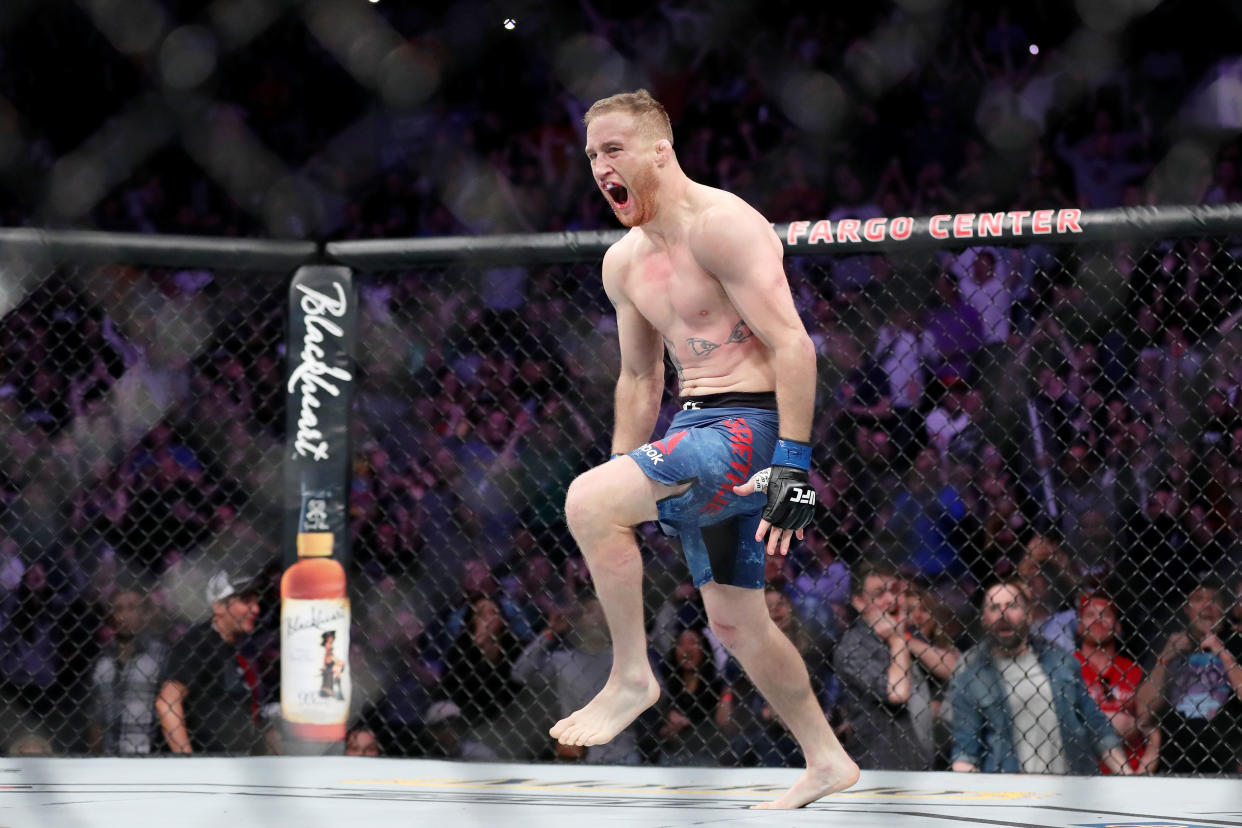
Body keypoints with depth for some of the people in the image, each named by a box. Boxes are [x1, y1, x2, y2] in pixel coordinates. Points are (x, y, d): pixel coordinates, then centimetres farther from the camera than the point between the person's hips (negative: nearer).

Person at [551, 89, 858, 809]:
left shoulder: (721, 224, -13)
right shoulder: (624, 262, 14)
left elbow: (793, 344, -18)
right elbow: (640, 379, 24)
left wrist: (794, 463, -23)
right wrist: (625, 474, 20)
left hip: (749, 425, -9)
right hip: (697, 433, 9)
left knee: (587, 500, -25)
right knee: (734, 623, 13)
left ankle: (632, 676, -13)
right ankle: (827, 762, 26)